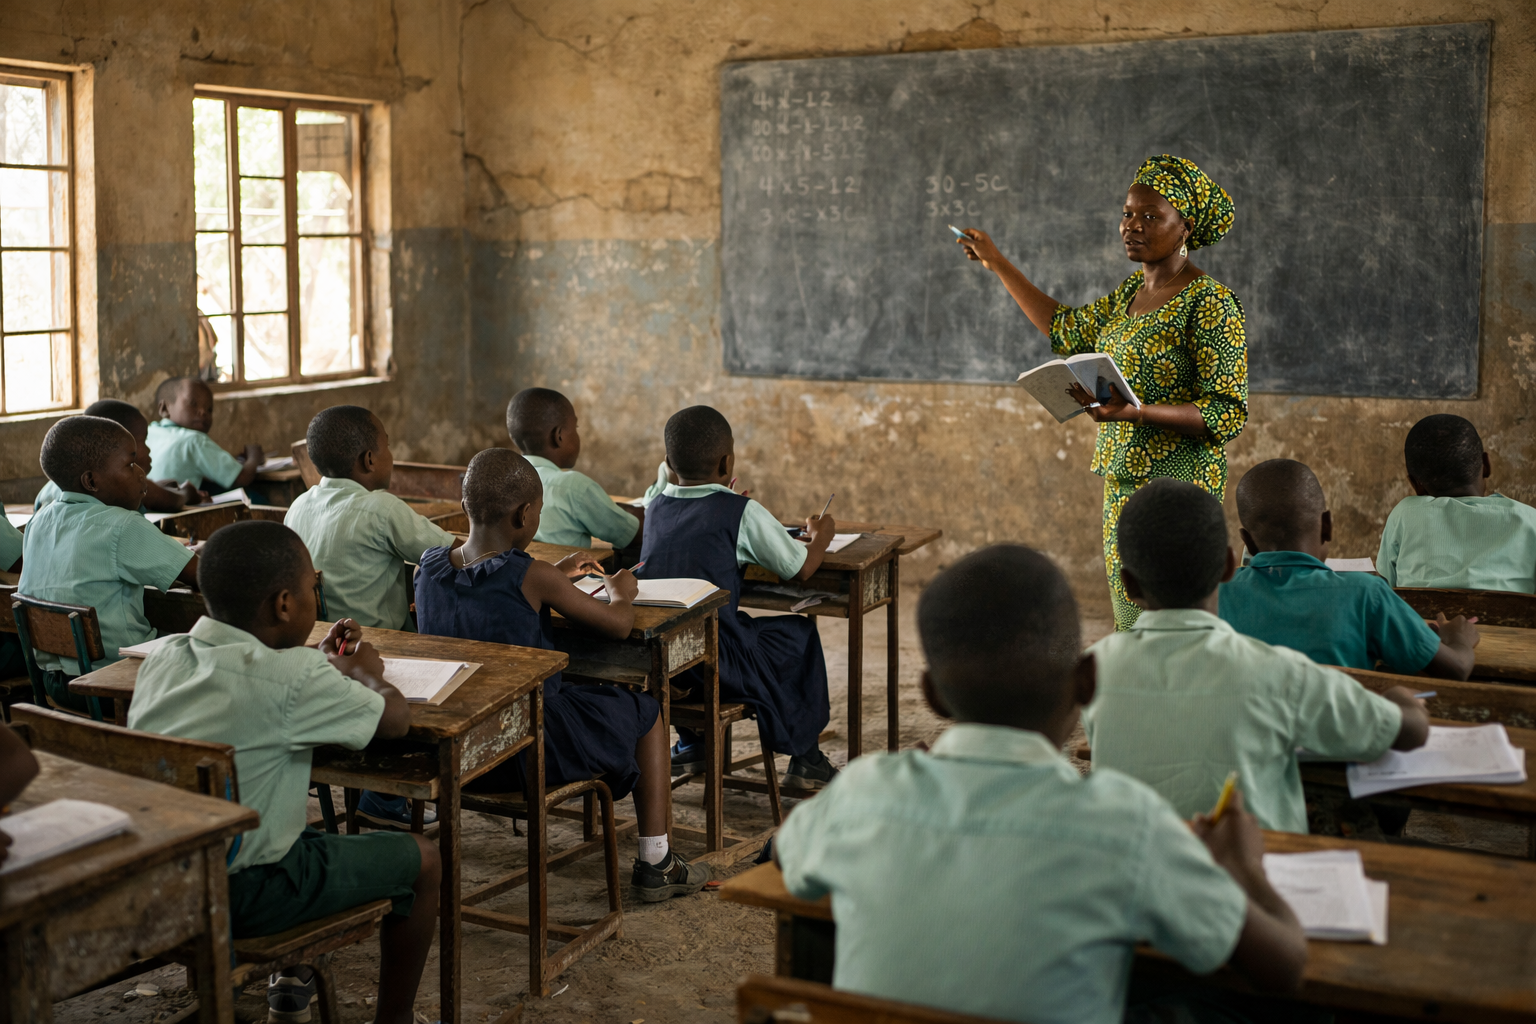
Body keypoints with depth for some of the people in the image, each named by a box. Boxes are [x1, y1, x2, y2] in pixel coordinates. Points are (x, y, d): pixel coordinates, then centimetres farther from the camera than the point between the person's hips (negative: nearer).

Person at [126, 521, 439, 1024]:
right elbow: (395, 718, -8)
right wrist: (366, 675, 11)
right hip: (237, 895, -8)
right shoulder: (293, 680, -22)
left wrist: (324, 667, 19)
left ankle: (290, 982, 43)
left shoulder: (164, 659, 0)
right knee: (421, 859, 8)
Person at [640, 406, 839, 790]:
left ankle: (691, 746, 43)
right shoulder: (744, 513, -9)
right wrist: (821, 536, 17)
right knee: (799, 633, 17)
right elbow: (801, 568, -2)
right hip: (716, 664, -6)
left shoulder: (656, 507, 7)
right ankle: (805, 758, 25)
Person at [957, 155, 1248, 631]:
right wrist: (999, 265, 30)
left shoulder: (1211, 302, -12)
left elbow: (1230, 412, -16)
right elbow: (1068, 331, 29)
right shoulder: (1133, 290, 13)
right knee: (1130, 626, 10)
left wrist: (1138, 412, -28)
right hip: (1125, 483, 8)